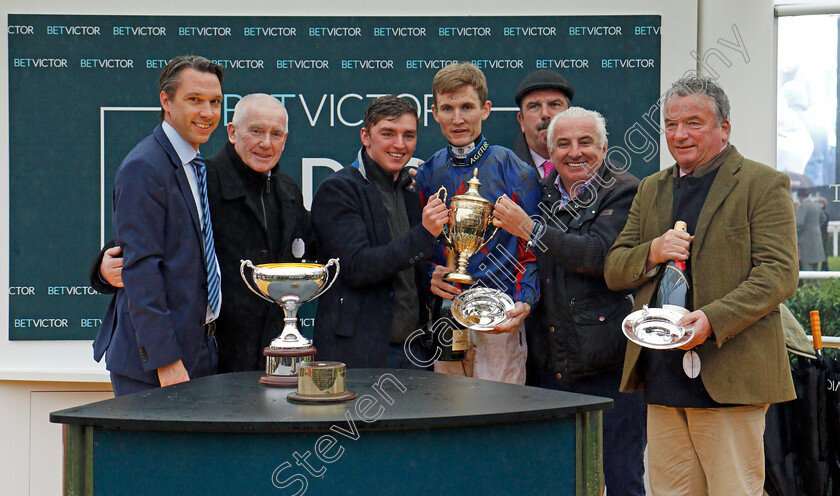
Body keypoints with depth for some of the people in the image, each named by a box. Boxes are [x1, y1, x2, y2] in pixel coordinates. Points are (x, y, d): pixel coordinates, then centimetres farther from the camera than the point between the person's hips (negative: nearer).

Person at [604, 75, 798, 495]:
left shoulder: (763, 184, 0)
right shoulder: (651, 190, 19)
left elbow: (779, 272, -9)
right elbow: (613, 271, 17)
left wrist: (713, 319, -22)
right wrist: (651, 253, -6)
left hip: (728, 378, -5)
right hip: (661, 377, 5)